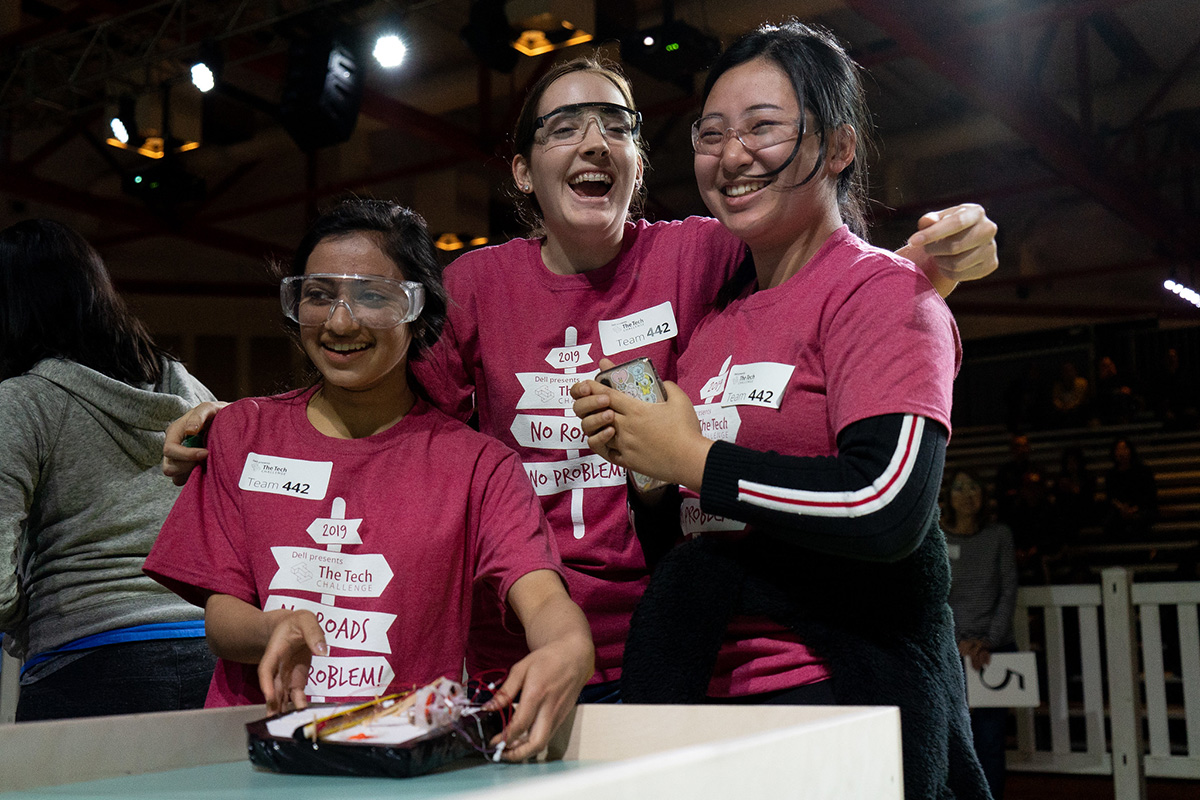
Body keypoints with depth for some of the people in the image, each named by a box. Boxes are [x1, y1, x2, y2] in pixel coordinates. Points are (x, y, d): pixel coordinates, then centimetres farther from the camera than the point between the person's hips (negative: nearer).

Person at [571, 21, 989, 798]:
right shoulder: (713, 314, 12)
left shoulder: (882, 290, -8)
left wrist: (691, 458, -14)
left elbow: (886, 507, -24)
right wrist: (638, 464, -3)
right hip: (710, 692, 7)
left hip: (844, 701, -6)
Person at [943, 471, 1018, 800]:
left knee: (991, 742, -2)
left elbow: (1008, 593, 3)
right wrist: (959, 641, -9)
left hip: (997, 648, 1)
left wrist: (989, 640, -7)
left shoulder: (999, 535, 7)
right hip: (950, 650, -1)